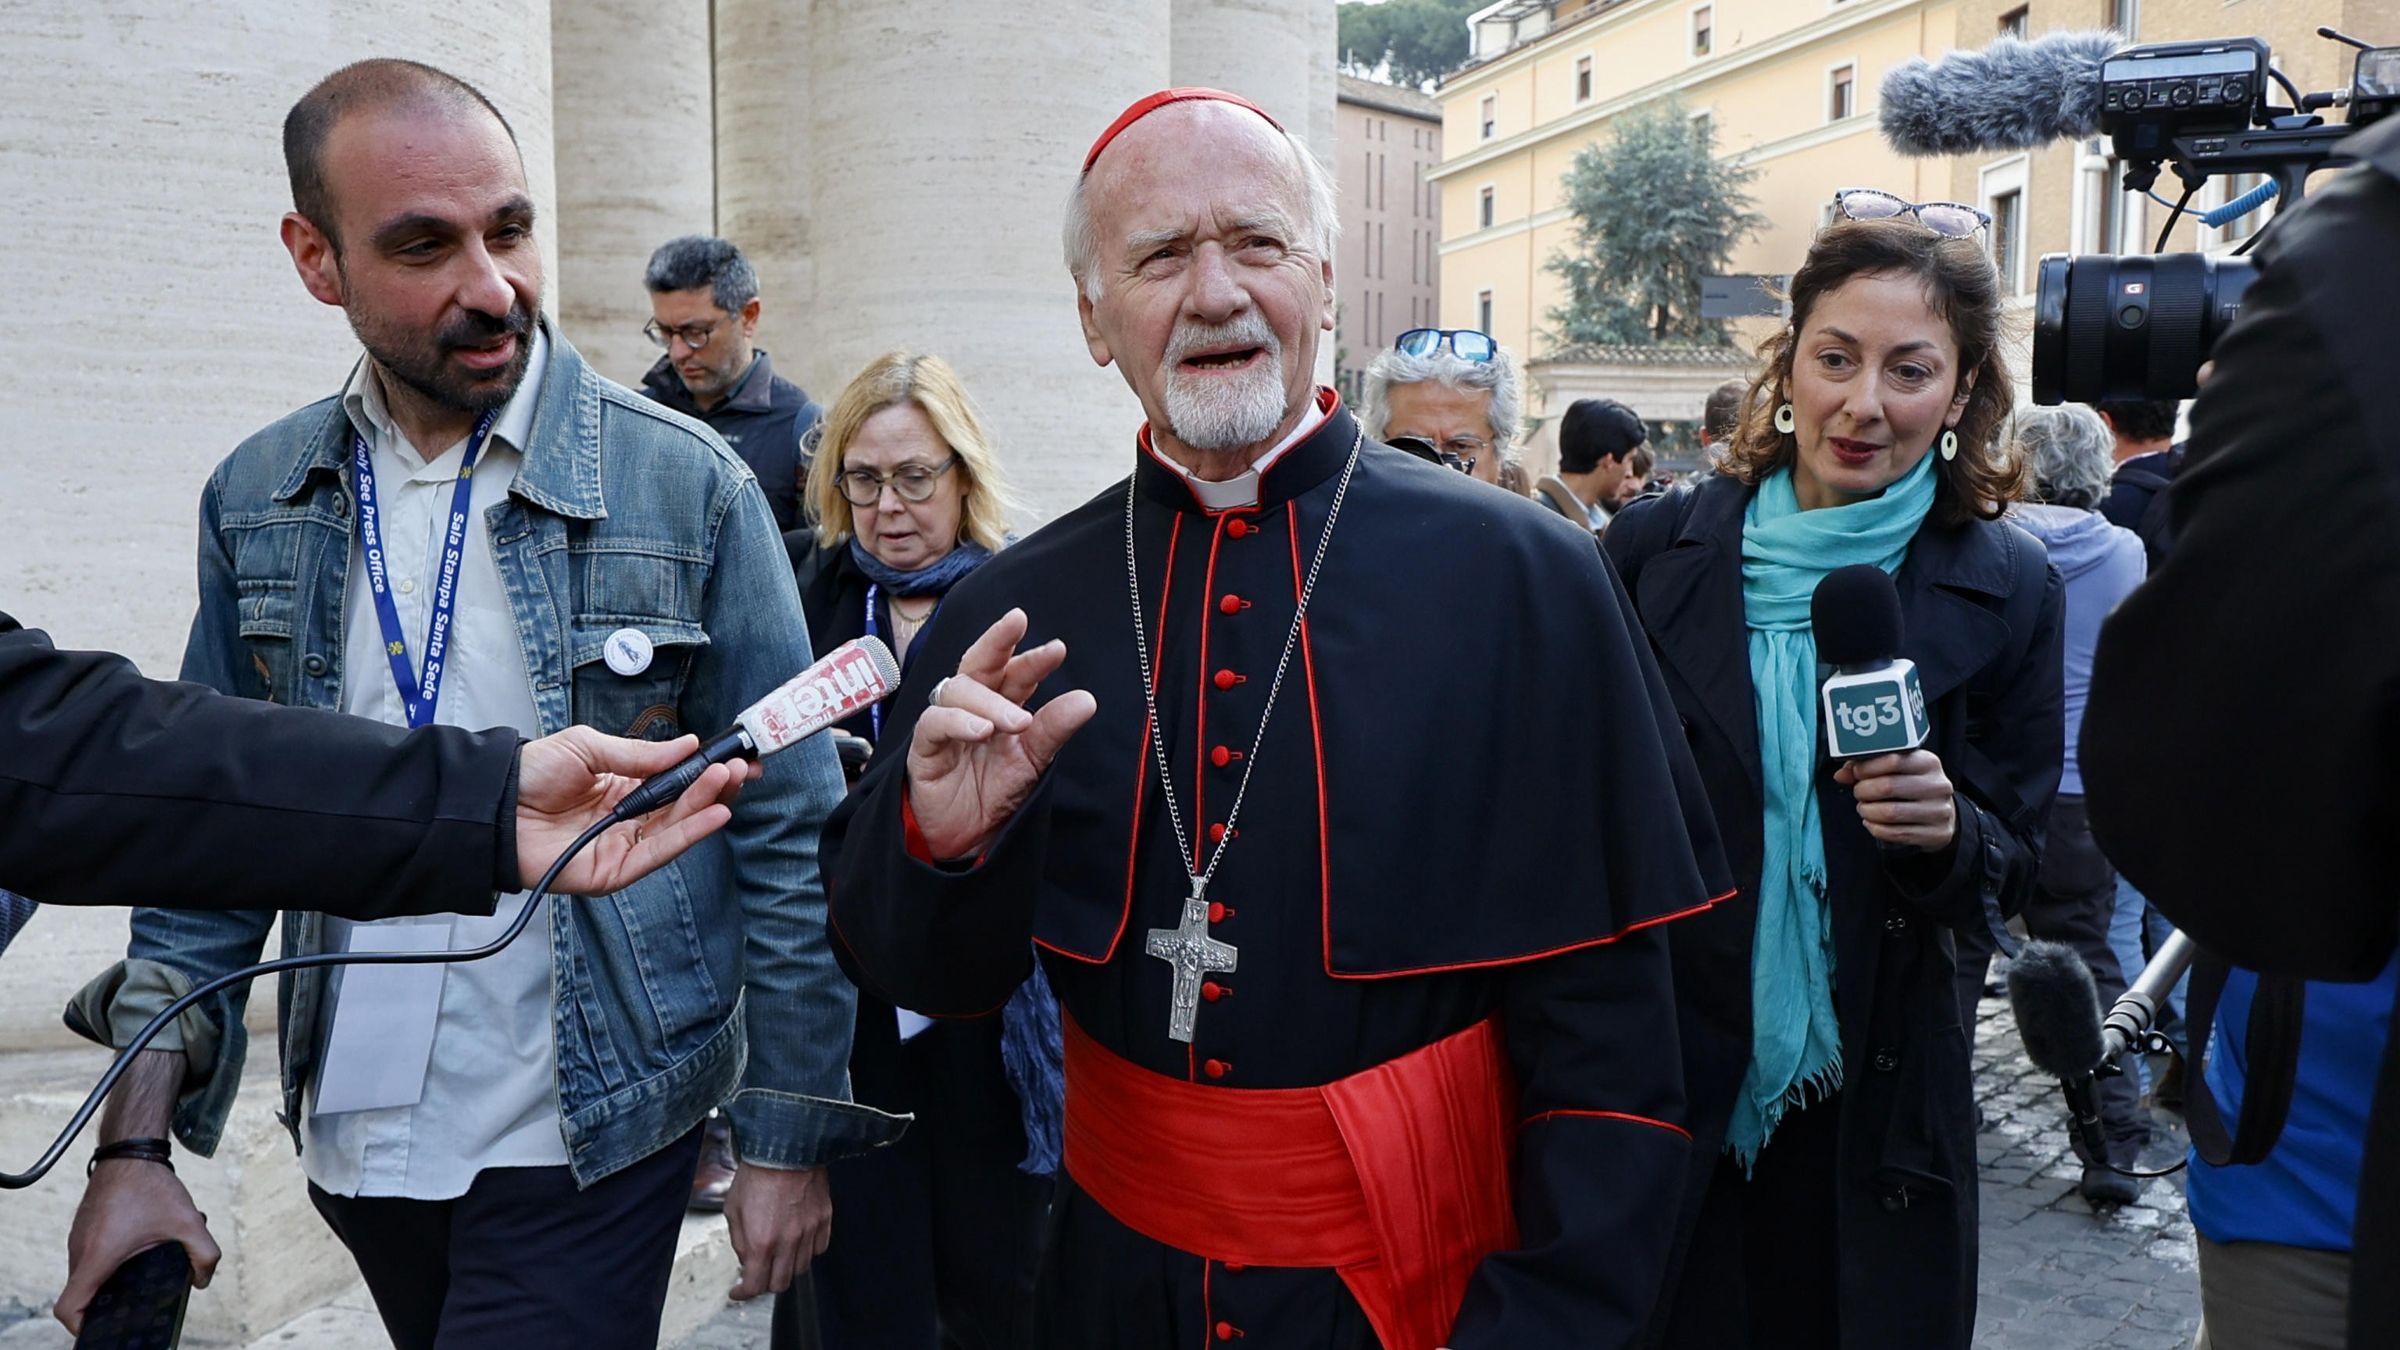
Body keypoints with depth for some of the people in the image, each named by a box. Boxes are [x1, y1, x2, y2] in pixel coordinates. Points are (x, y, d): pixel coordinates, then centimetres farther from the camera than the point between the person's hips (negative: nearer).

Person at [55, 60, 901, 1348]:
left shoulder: (689, 489, -13)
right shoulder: (256, 502, -1)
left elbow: (788, 836, -9)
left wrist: (789, 1141, -7)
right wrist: (135, 1144, -1)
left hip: (584, 1148, -4)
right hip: (349, 1136, 5)